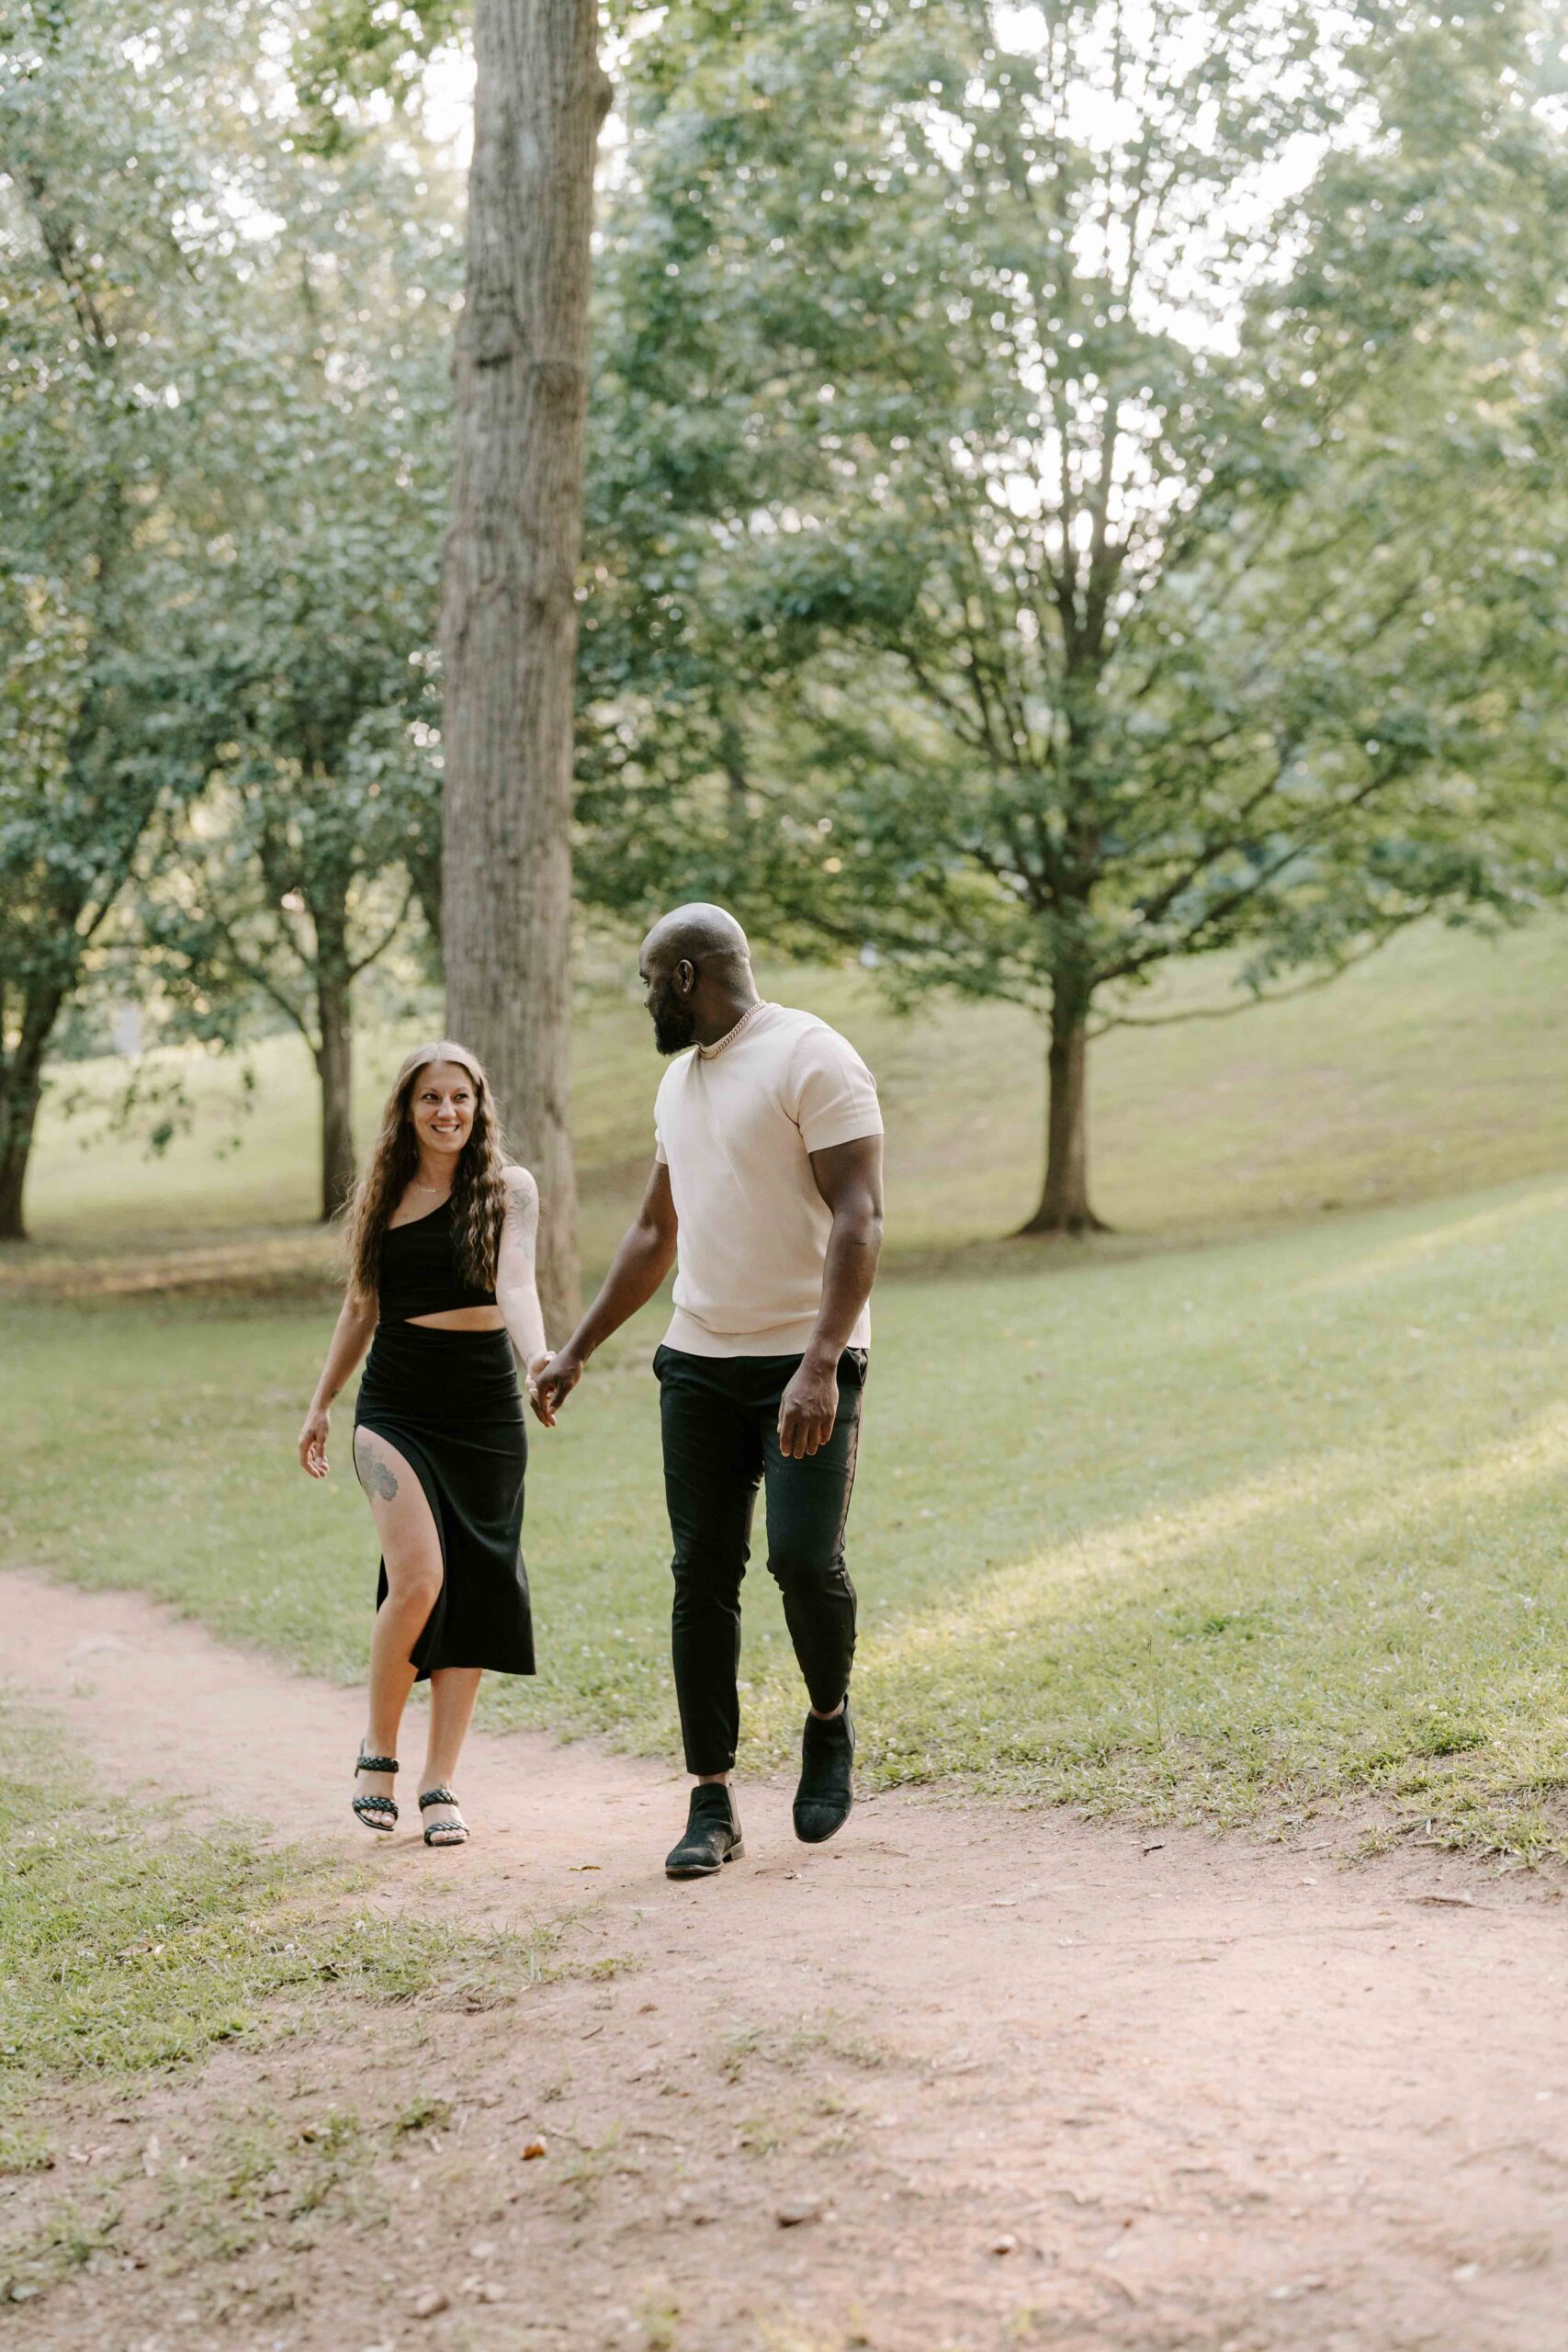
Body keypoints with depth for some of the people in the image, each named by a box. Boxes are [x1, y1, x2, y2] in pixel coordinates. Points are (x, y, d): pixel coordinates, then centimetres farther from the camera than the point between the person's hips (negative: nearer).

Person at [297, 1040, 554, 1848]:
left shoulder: (508, 1188, -1)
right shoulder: (383, 1194, 6)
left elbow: (515, 1283, -17)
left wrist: (539, 1358, -36)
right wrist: (320, 1404, 19)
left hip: (484, 1407, 0)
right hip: (396, 1404, 0)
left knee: (471, 1595, 2)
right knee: (418, 1577, -16)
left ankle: (440, 1783, 12)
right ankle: (377, 1748, 6)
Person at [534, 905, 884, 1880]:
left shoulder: (813, 1060, -10)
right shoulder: (681, 1079, 17)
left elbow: (859, 1220, -18)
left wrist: (820, 1365, -27)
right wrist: (577, 1351, 25)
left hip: (806, 1361, -7)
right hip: (700, 1363, 7)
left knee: (805, 1558, -15)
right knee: (703, 1575, 2)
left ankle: (831, 1724, 15)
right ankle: (713, 1805, 7)